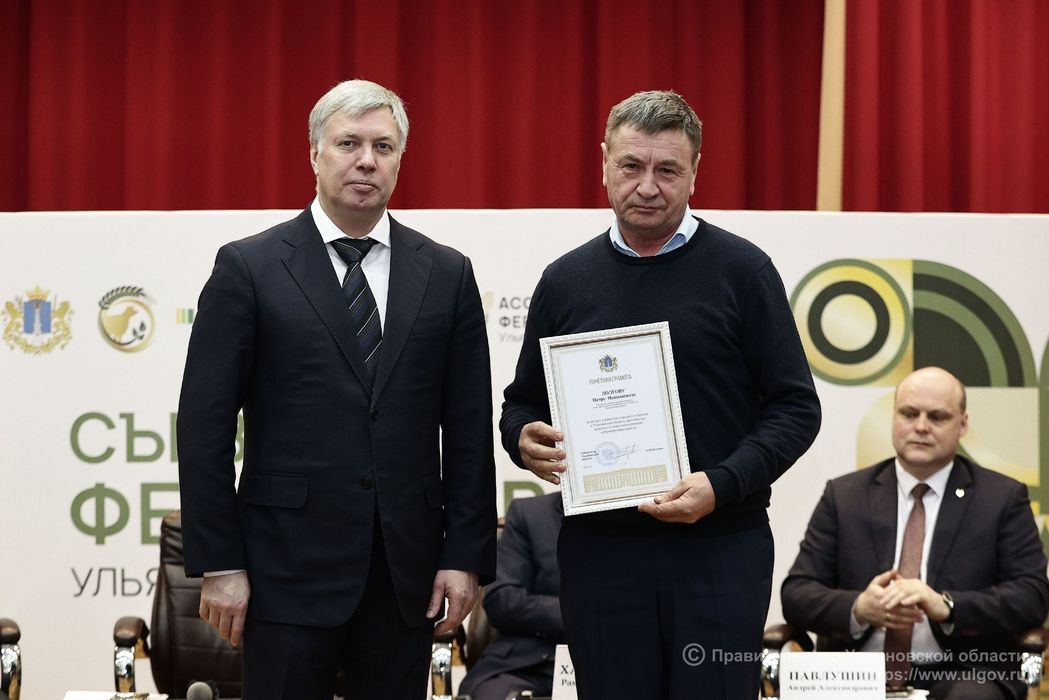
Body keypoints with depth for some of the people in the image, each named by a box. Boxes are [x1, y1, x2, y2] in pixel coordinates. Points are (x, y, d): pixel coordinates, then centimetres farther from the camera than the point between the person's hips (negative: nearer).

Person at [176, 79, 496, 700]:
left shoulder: (447, 274, 8)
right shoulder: (249, 268, 0)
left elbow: (469, 430, 8)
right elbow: (205, 426, -2)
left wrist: (467, 556, 1)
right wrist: (218, 564, -7)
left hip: (408, 572, 3)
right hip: (290, 569, -2)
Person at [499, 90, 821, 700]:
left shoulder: (741, 269, -1)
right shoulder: (566, 281, 8)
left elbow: (796, 407, -2)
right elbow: (522, 403, 16)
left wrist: (722, 485, -17)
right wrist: (525, 439, -7)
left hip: (720, 548, -2)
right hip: (599, 550, 3)